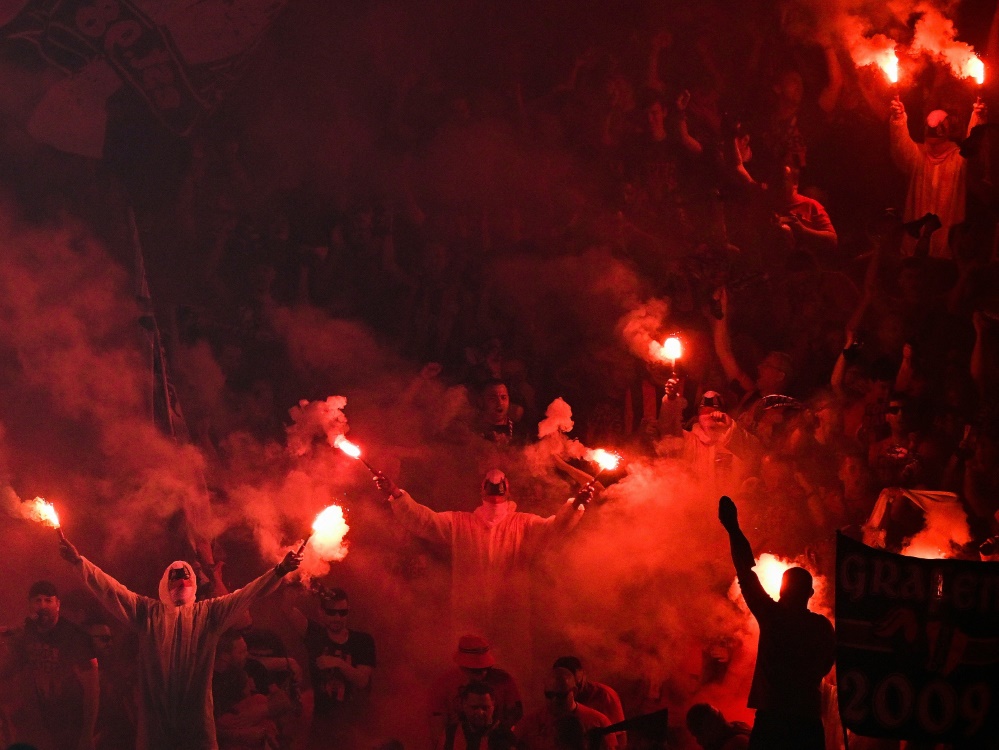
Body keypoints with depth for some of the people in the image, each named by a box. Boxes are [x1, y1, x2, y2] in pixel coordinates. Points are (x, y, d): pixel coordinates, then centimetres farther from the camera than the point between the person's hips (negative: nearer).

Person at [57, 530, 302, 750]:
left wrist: (280, 570, -10)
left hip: (197, 719, 0)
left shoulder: (209, 613, 11)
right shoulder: (148, 612, 11)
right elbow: (110, 589, 5)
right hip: (155, 715, 0)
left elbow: (248, 594, 3)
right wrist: (79, 561, -5)